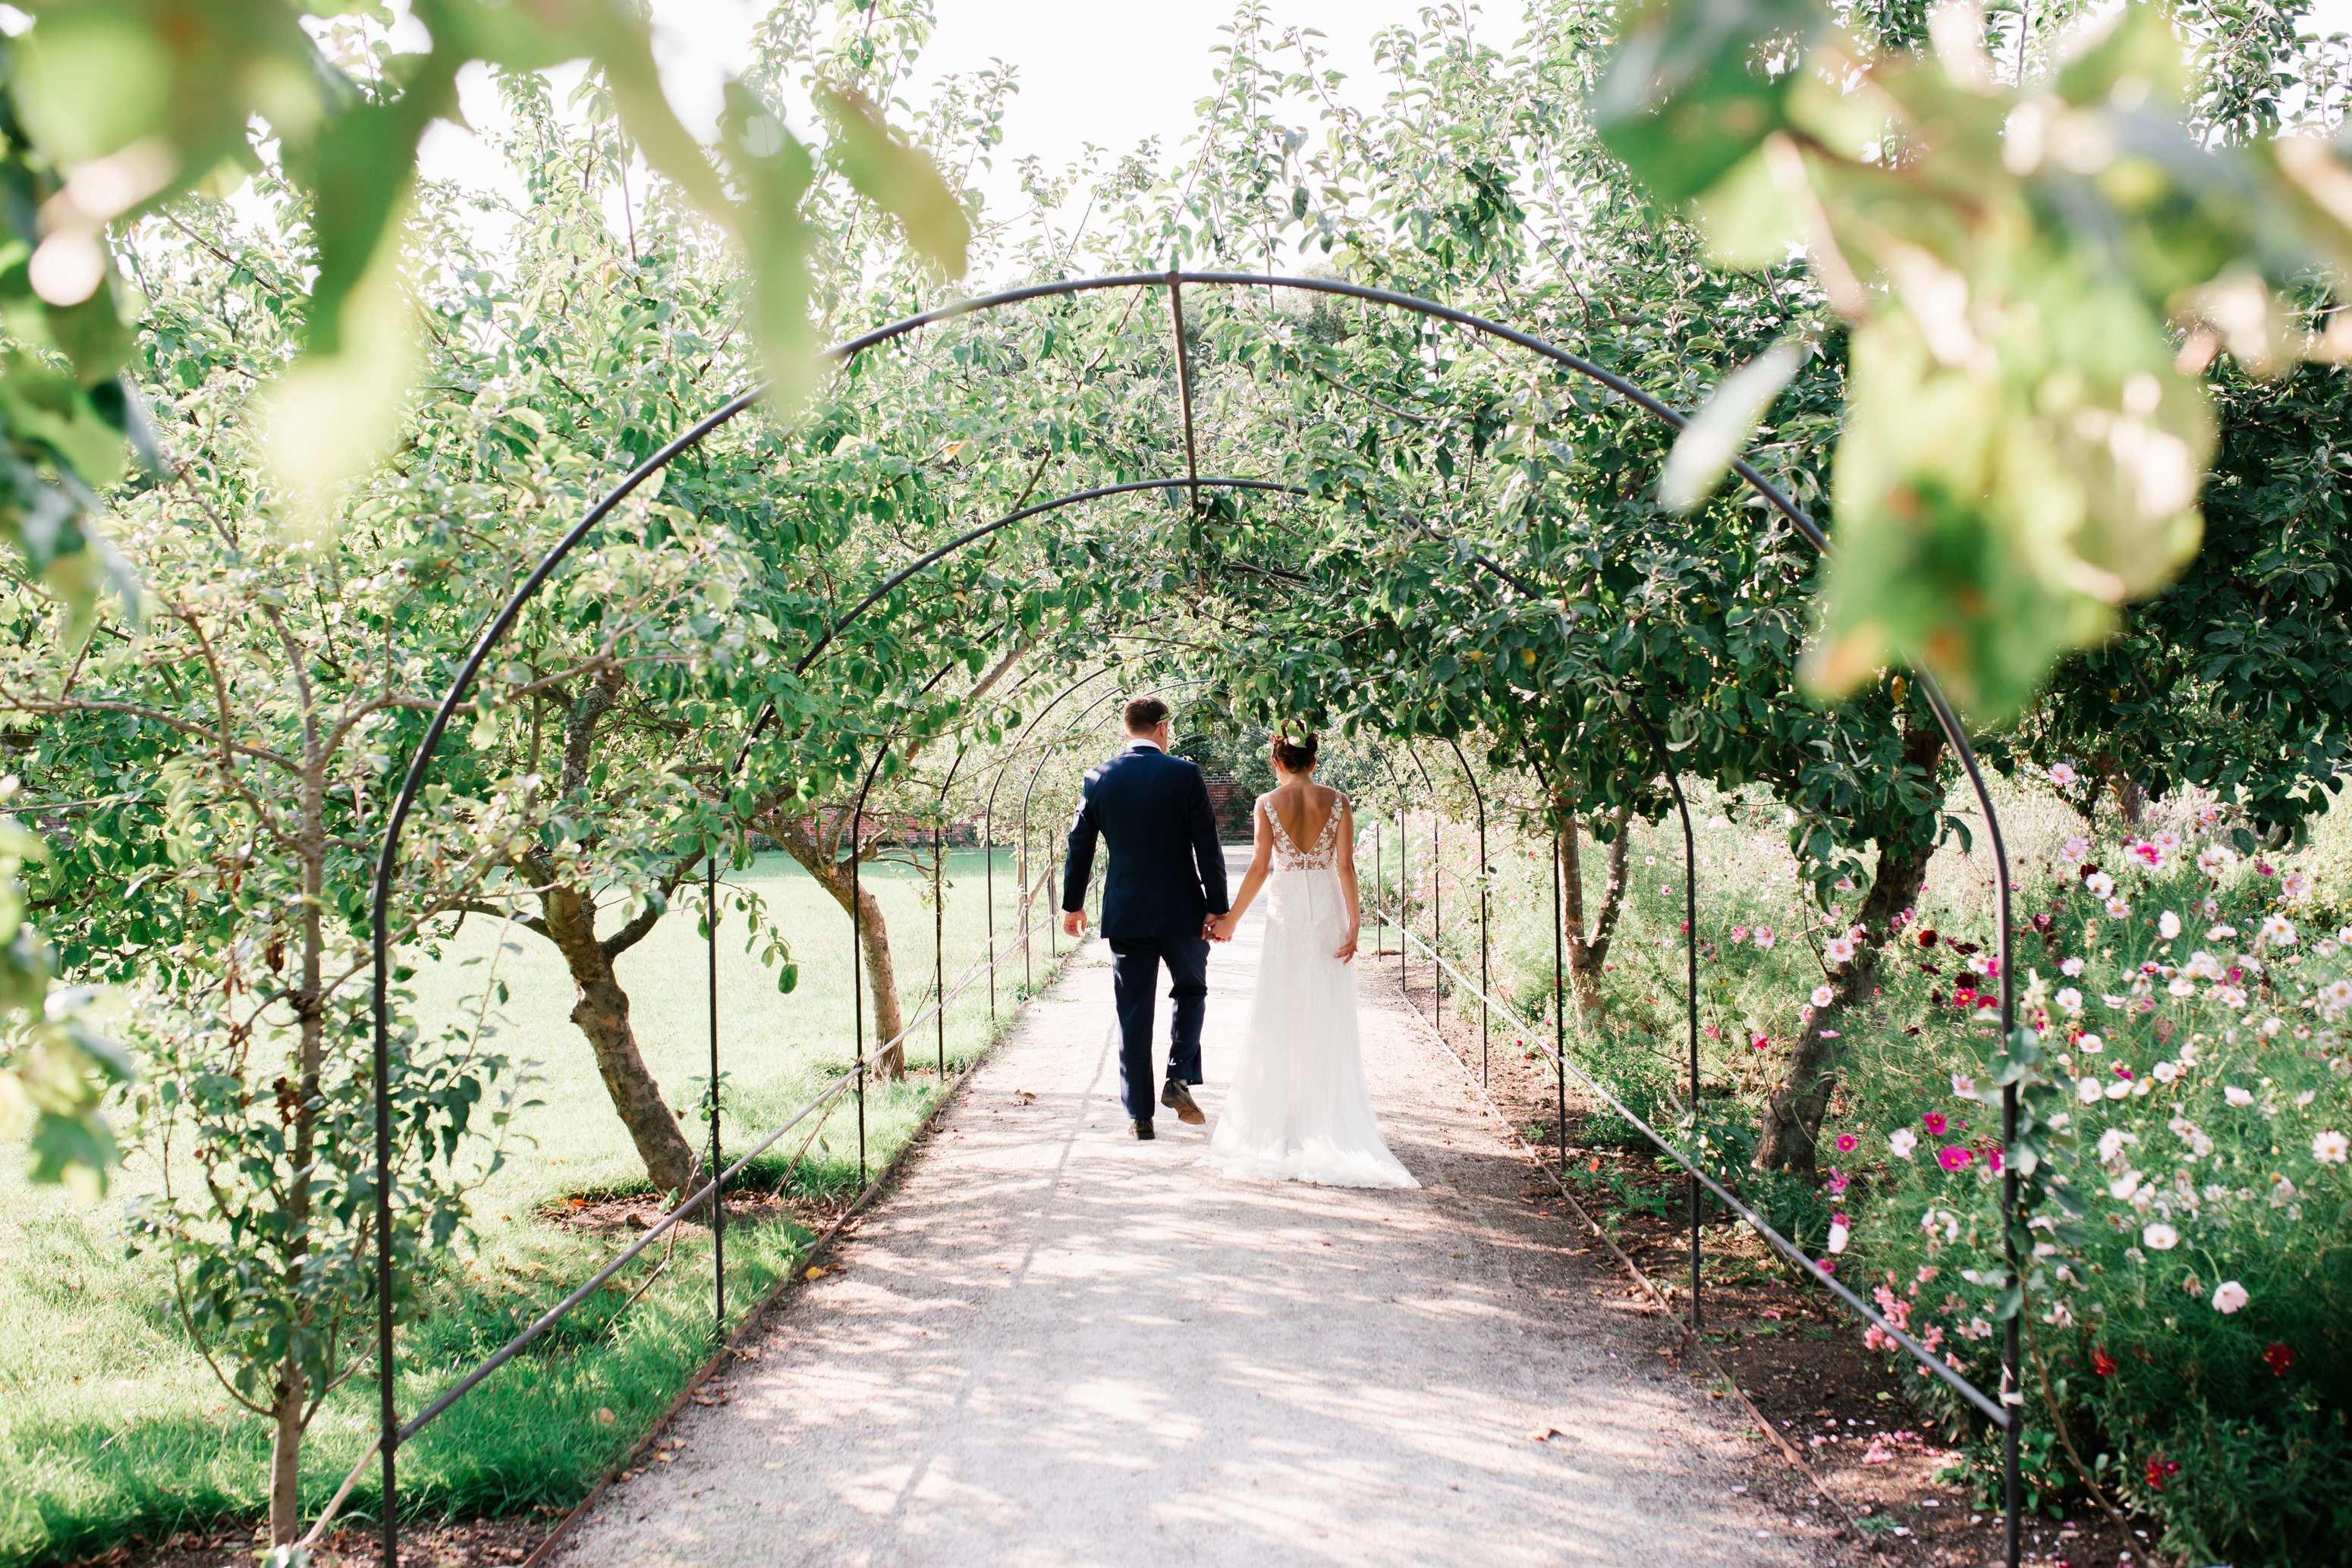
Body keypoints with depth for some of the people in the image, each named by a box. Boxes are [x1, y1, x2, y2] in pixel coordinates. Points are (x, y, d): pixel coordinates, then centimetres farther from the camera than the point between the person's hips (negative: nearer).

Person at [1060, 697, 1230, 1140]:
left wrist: (1073, 904, 18)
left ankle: (1140, 1115, 9)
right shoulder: (1185, 774, -7)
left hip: (1125, 913, 2)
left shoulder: (1098, 779, 1)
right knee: (1191, 991, 21)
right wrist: (1218, 907, -3)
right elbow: (1207, 846, -8)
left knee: (1133, 1014, 8)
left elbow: (1080, 846, 7)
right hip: (1181, 911, -2)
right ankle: (1179, 1080, 4)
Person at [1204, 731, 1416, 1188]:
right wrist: (1353, 920, -4)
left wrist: (1232, 918, 1)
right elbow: (1346, 865, -6)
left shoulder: (1268, 803, -4)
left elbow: (1260, 868, -7)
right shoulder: (1336, 802, -1)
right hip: (1328, 910, 1)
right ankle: (1333, 1118, 8)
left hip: (1286, 910, -1)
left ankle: (1280, 1118, 9)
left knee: (1281, 1017, 7)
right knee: (1329, 1019, 7)